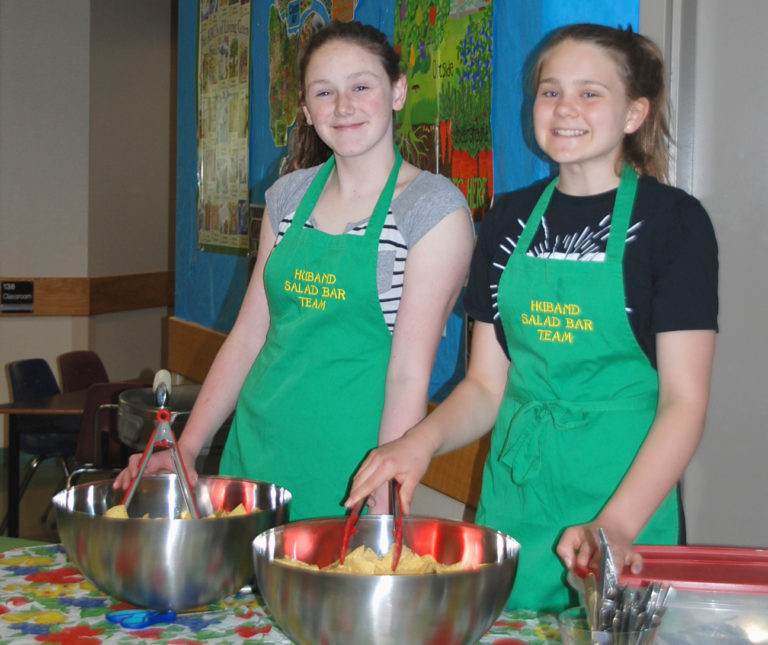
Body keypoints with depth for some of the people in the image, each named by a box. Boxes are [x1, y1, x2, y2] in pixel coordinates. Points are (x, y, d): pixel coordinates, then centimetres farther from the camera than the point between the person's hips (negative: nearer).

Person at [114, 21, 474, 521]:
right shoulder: (289, 197, 8)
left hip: (346, 474, -5)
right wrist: (186, 449, 4)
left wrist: (381, 507, -17)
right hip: (254, 448, 5)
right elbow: (249, 333, 11)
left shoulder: (436, 207, -8)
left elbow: (410, 373, -13)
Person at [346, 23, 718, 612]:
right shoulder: (510, 219, 7)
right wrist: (423, 441, -11)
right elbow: (486, 385, 9)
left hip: (625, 490, -4)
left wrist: (615, 526, -24)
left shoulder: (674, 220, -7)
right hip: (513, 491, 4)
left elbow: (684, 400, -12)